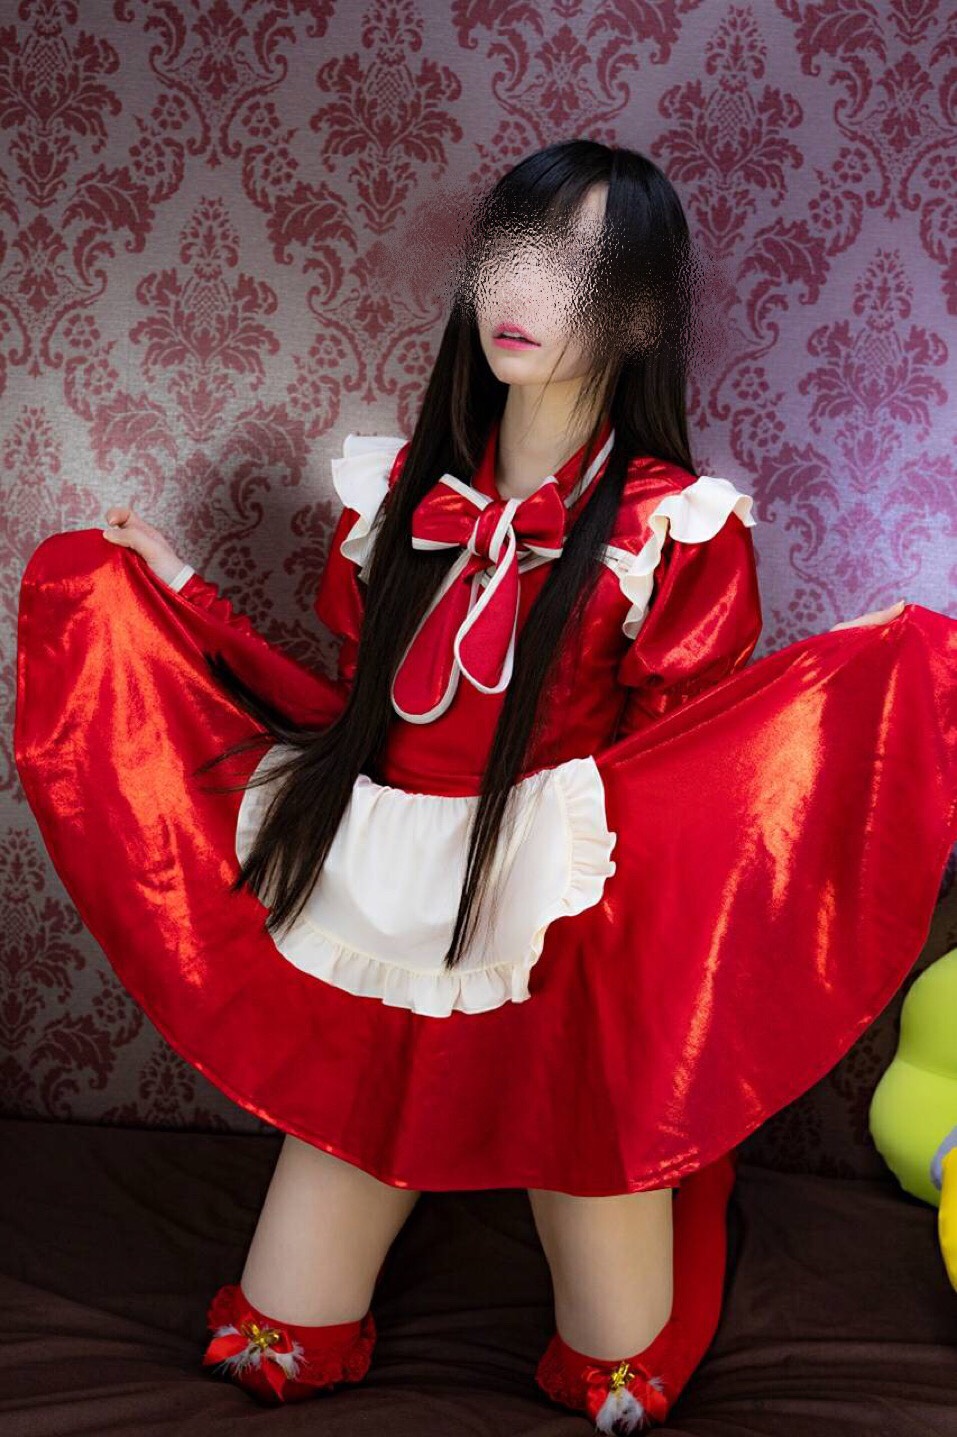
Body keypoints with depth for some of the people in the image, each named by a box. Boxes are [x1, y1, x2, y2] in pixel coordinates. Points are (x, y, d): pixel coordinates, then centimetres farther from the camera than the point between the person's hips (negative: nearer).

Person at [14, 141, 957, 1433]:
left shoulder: (677, 533, -6)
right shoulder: (403, 491, 7)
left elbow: (683, 771, -9)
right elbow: (348, 715, 11)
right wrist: (181, 599, 11)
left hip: (569, 974, -4)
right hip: (373, 942, 4)